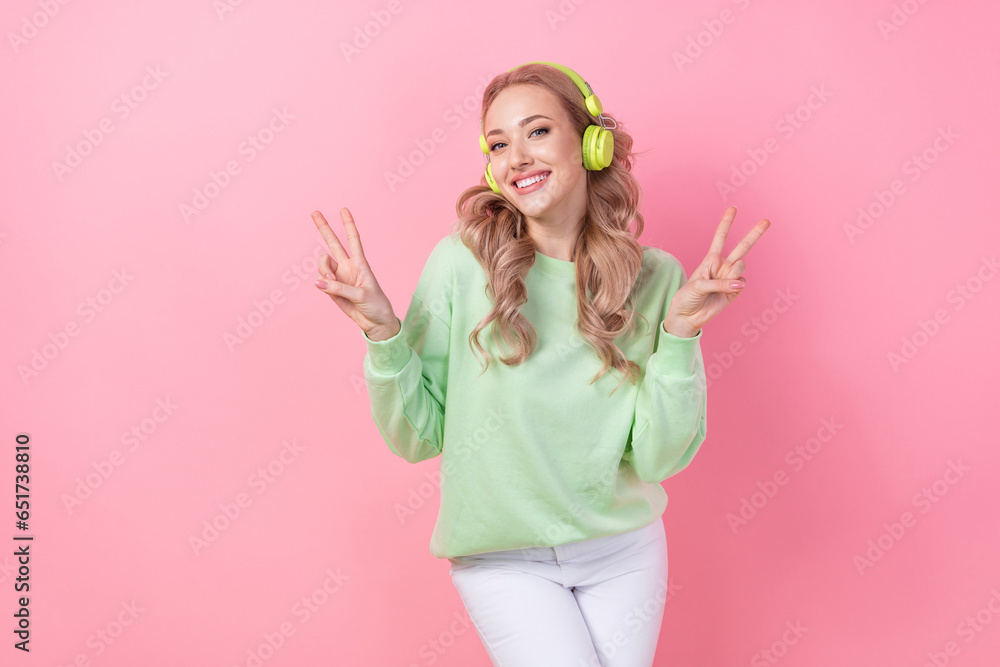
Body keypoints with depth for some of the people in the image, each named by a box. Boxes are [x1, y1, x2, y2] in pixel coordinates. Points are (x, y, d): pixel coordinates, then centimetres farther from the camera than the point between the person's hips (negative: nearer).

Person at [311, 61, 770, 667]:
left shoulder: (655, 278, -8)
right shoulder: (460, 263, -13)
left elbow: (661, 458, -11)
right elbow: (417, 439, -9)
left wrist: (681, 331, -21)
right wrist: (383, 331, -22)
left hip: (624, 551, 2)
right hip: (502, 558, -2)